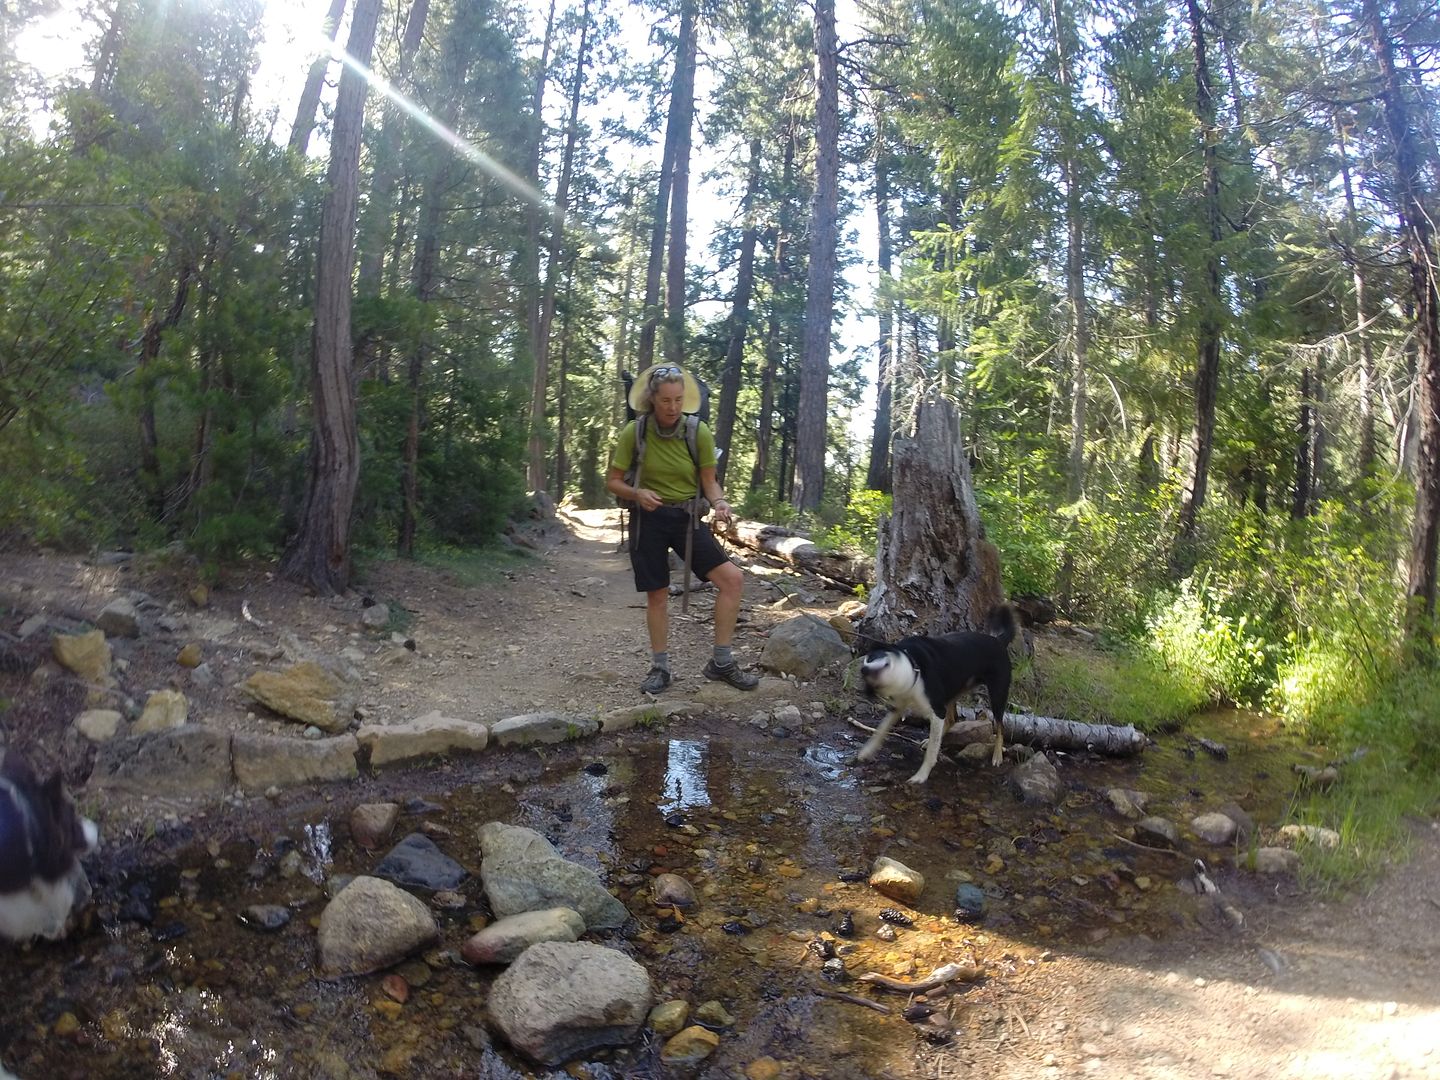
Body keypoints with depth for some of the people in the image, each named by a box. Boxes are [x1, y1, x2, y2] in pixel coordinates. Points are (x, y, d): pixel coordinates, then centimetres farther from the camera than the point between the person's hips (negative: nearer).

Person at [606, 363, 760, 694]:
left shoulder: (699, 432, -9)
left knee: (732, 578, -11)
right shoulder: (633, 432, -11)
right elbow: (612, 482, -3)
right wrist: (637, 493, -23)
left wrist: (719, 503, -22)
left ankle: (721, 662, 1)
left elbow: (709, 481, -1)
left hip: (687, 517, 1)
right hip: (648, 519, -1)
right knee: (657, 594, 6)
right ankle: (660, 667, 25)